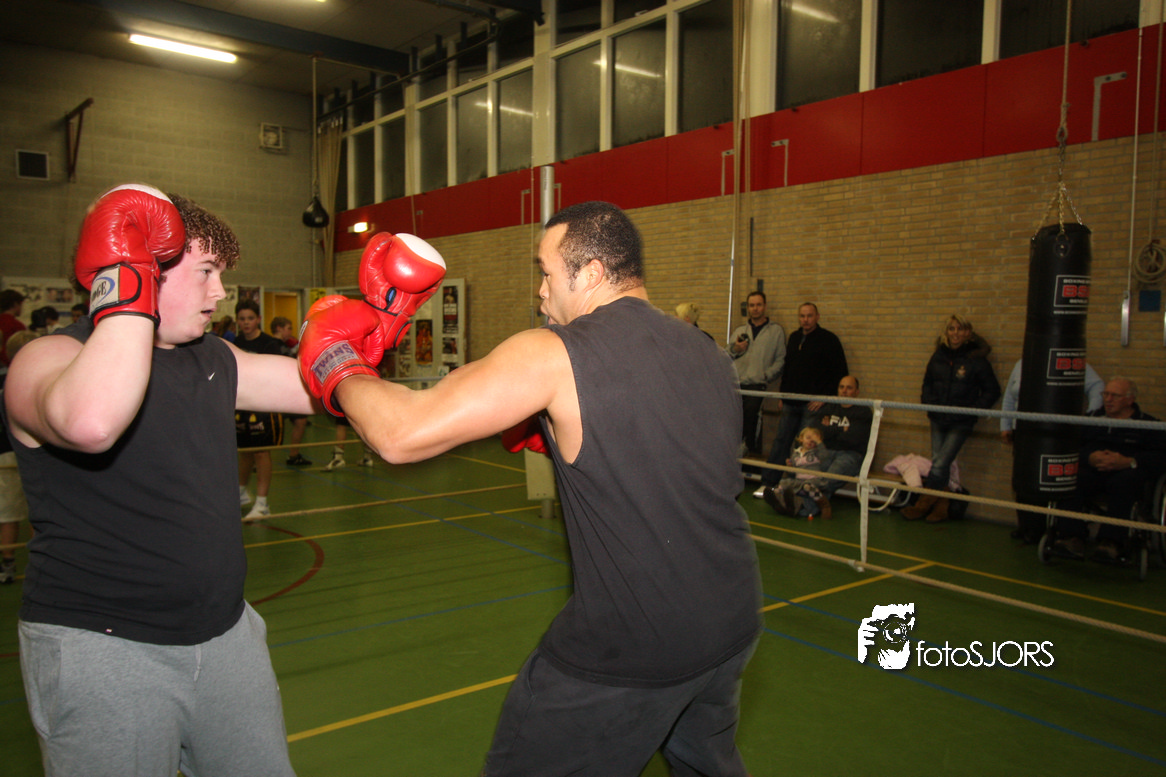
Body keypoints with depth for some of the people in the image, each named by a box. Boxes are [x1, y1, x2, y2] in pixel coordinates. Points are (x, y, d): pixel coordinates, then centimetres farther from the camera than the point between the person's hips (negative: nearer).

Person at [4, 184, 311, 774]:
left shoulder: (215, 361, 9)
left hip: (223, 631, 7)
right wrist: (127, 289, -30)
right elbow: (91, 422, -39)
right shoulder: (47, 357, -14)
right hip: (101, 647, -7)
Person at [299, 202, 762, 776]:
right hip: (732, 625, 7)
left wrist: (337, 365, 3)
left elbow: (401, 435, -16)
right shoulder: (706, 353, 6)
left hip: (631, 651, -7)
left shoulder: (554, 354, -16)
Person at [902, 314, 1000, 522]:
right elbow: (927, 383, 20)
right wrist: (928, 403, 5)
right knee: (939, 464, 5)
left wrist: (974, 409, -10)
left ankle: (921, 505, 4)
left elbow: (992, 391, -2)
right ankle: (940, 508, 14)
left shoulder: (976, 359, -7)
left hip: (960, 423, -5)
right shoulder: (939, 356, 7)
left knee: (940, 465, -7)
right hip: (938, 419, 5)